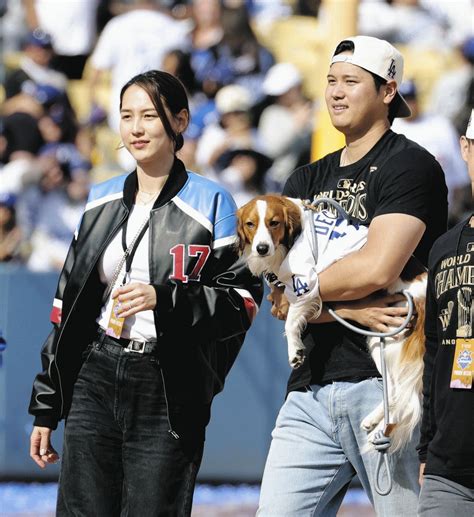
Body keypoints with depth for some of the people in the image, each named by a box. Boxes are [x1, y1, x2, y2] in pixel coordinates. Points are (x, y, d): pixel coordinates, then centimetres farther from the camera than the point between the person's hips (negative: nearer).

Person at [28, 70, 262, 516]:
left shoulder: (209, 203, -2)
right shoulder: (101, 200, 13)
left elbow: (243, 303, -5)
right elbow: (67, 304, 16)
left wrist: (165, 300, -20)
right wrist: (45, 408, 15)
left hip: (169, 393, -4)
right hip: (94, 382, 4)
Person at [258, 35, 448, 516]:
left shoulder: (410, 166, -1)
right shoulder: (306, 182, 19)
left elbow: (377, 268, -16)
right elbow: (279, 300, 8)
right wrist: (350, 309, -11)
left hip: (385, 382, -6)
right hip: (310, 391, 7)